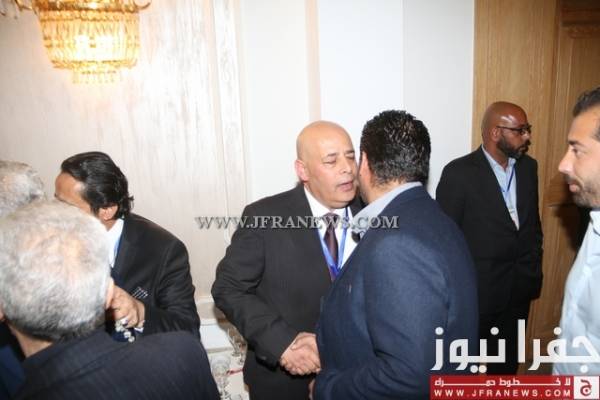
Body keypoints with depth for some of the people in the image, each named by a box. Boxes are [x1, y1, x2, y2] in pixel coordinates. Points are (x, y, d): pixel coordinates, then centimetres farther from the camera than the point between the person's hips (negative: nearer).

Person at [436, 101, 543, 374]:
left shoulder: (528, 167, 3)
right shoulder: (459, 172, -17)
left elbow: (533, 222, 12)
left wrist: (534, 270, 11)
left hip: (519, 285, 6)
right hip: (477, 287, -5)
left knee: (508, 360, 21)